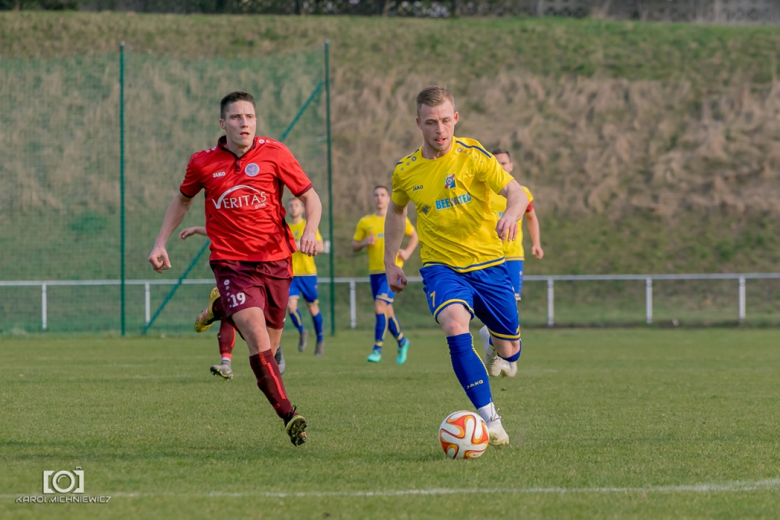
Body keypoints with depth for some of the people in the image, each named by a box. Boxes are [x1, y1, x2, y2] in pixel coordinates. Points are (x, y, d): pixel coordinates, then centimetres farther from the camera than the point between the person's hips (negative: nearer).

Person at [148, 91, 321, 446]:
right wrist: (161, 242, 15)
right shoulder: (203, 163, 2)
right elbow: (183, 200, 22)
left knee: (268, 349, 9)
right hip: (231, 264, -2)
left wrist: (311, 230, -15)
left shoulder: (274, 154, -1)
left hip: (275, 262, 2)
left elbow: (310, 197, 4)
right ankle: (288, 415, -24)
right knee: (257, 336, -23)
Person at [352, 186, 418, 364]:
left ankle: (377, 348, -15)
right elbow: (354, 246, 10)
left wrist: (407, 252, -3)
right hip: (375, 271, 4)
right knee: (387, 310, 10)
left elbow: (414, 236, 14)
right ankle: (402, 341, 31)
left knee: (380, 306, -19)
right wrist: (364, 242, -11)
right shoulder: (365, 222, 7)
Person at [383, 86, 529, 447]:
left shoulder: (472, 156, -9)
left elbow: (516, 192, -16)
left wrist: (511, 214, -39)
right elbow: (396, 210, 20)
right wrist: (390, 263, 16)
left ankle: (494, 349, 50)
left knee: (509, 352, 7)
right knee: (454, 325, -31)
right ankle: (490, 420, -29)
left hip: (487, 264, 0)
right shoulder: (405, 171, 0)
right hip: (441, 267, 0)